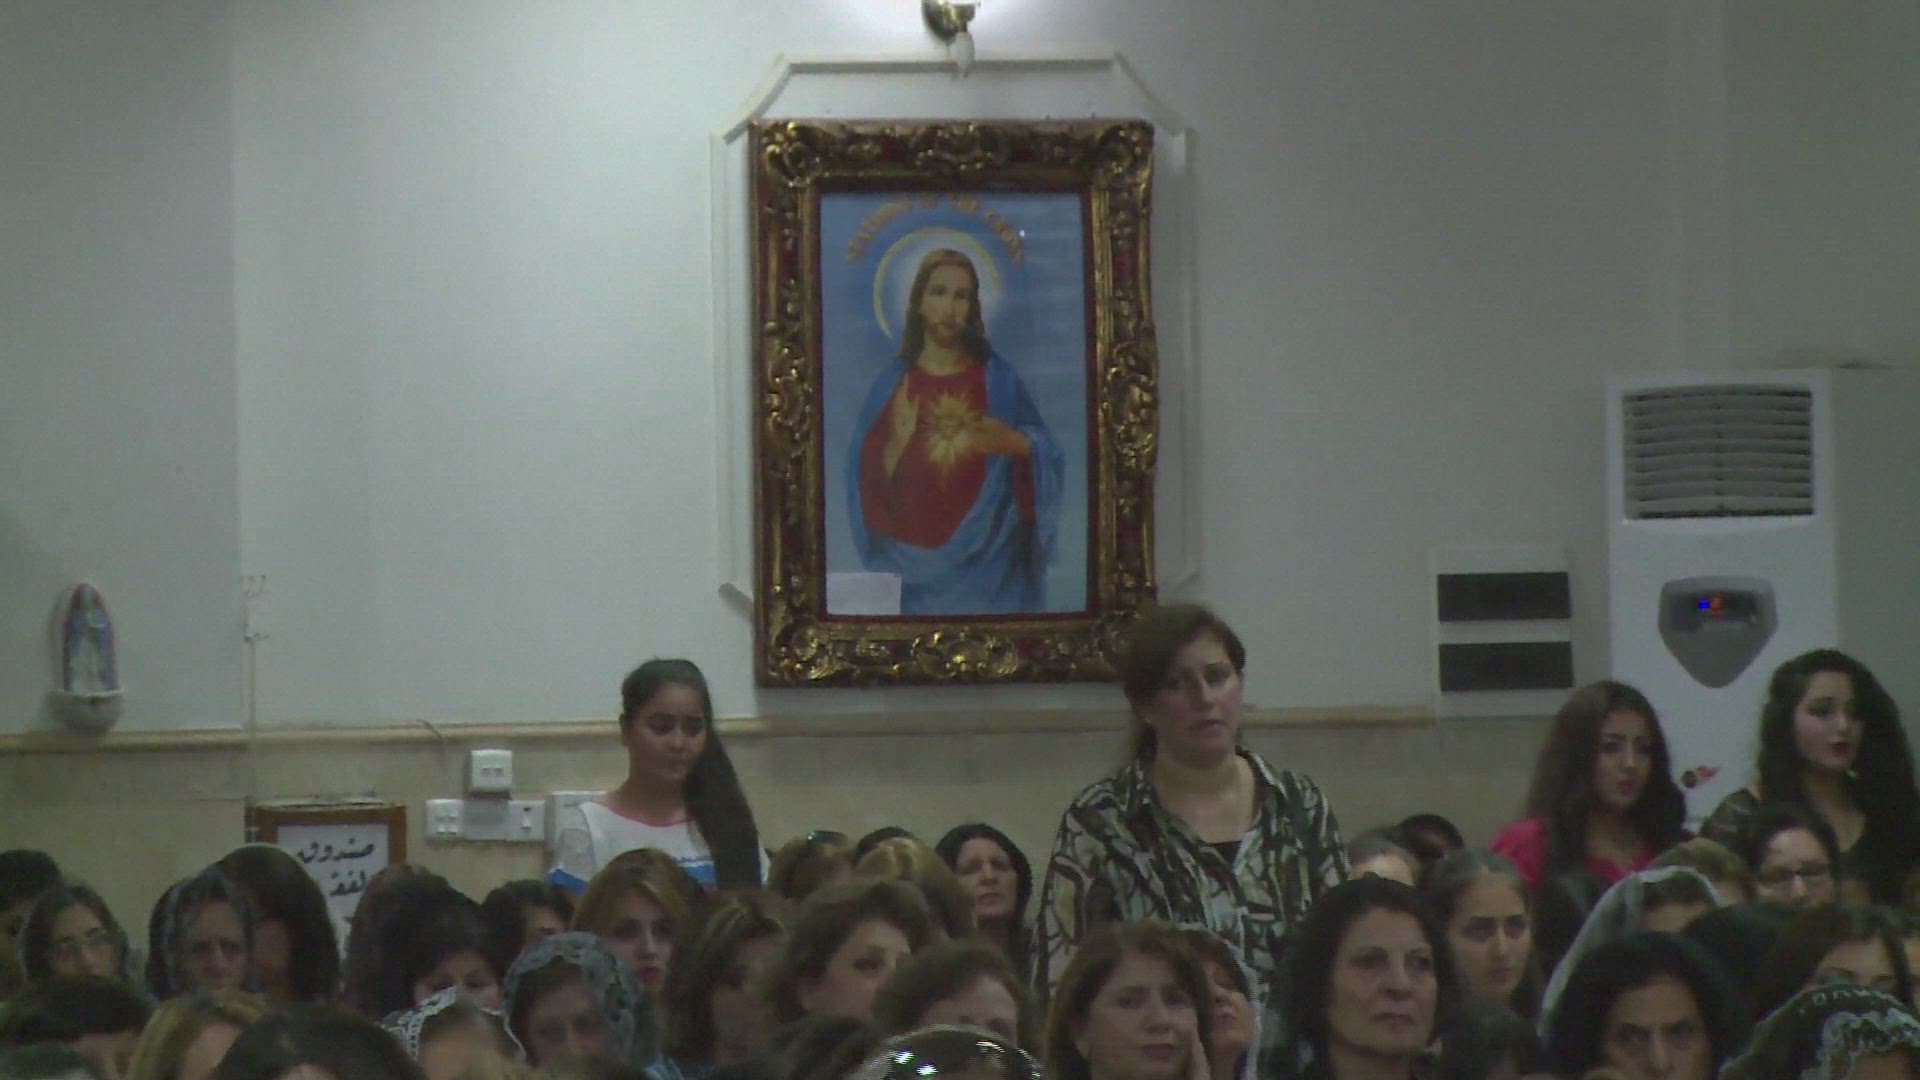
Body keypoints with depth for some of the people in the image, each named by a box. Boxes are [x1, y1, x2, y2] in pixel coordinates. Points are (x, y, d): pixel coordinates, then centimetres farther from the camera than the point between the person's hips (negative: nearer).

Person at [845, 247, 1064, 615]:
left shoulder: (999, 380, 5)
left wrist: (1017, 444, -18)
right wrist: (896, 444, -15)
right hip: (915, 561, 0)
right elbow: (868, 482, 3)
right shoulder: (891, 386, 5)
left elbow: (1048, 460, 1)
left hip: (989, 560, 0)